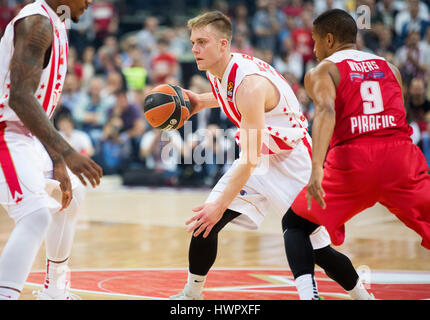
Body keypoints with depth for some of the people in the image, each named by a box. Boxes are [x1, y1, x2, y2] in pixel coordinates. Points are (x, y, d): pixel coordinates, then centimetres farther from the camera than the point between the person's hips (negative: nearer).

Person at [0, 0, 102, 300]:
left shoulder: (55, 27, 15)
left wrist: (57, 163, 16)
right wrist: (66, 153, -36)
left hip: (27, 135, 11)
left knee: (71, 193, 28)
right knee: (37, 214, -29)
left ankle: (55, 291, 40)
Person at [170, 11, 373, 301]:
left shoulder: (249, 83, -31)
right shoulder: (215, 72, -5)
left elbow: (250, 159, -31)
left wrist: (221, 205, -32)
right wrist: (201, 101, 4)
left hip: (292, 160, -8)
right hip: (258, 156, 8)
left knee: (317, 249, -7)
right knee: (205, 223, -5)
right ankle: (192, 293, 12)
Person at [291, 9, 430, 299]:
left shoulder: (321, 71, 11)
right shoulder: (390, 68, 23)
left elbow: (326, 111, -10)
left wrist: (317, 169, -24)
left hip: (353, 160, -2)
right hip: (401, 154, 2)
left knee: (296, 223, 20)